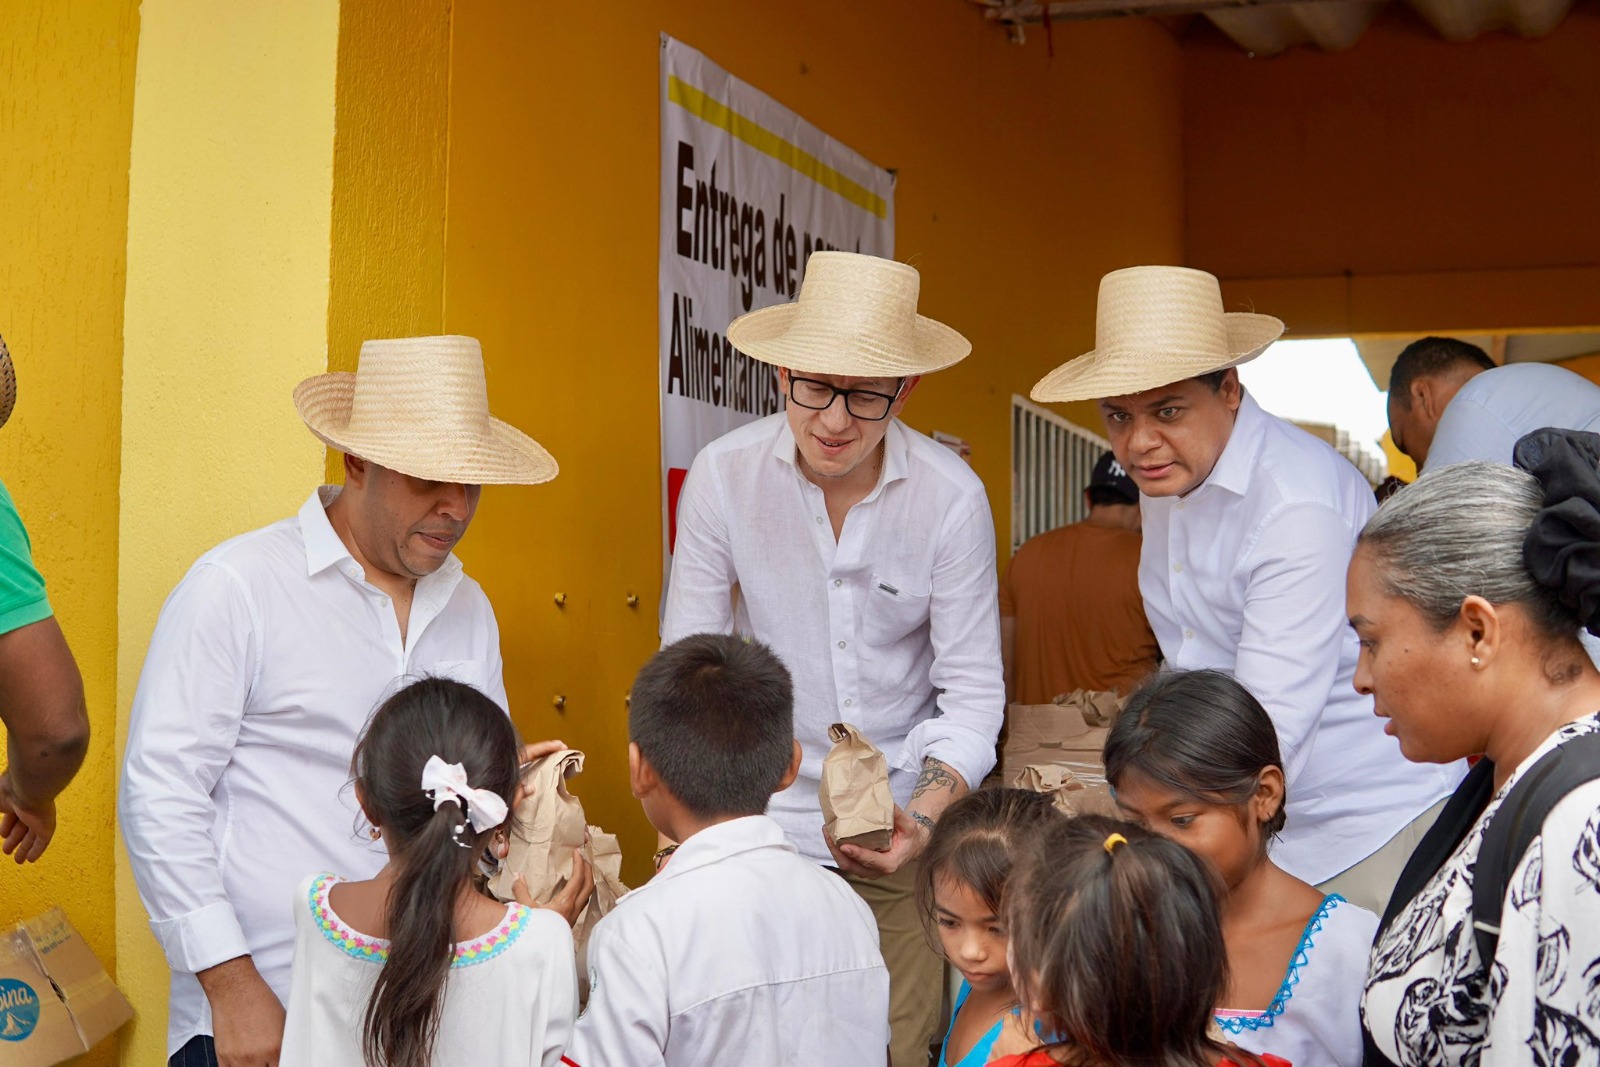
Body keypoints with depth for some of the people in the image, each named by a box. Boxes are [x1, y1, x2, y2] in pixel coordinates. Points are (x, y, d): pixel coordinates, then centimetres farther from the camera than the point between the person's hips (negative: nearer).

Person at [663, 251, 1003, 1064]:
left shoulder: (952, 497, -11)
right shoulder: (722, 477, -10)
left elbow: (972, 687, -5)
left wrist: (928, 812, -22)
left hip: (900, 821, 0)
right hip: (767, 813, 0)